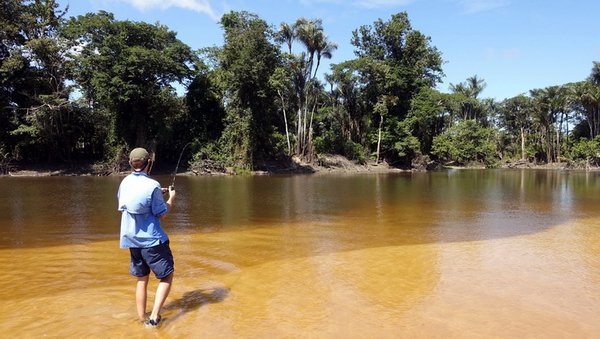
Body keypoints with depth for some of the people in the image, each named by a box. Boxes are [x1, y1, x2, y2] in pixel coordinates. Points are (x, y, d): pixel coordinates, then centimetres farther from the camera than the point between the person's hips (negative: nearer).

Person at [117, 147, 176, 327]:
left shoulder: (125, 182, 2)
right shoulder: (152, 185, -19)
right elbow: (162, 213, -12)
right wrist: (171, 198, 5)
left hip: (131, 239, 7)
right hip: (152, 240, -7)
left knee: (141, 279, 18)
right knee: (166, 276, 9)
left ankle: (142, 319, 24)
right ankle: (154, 317, 0)